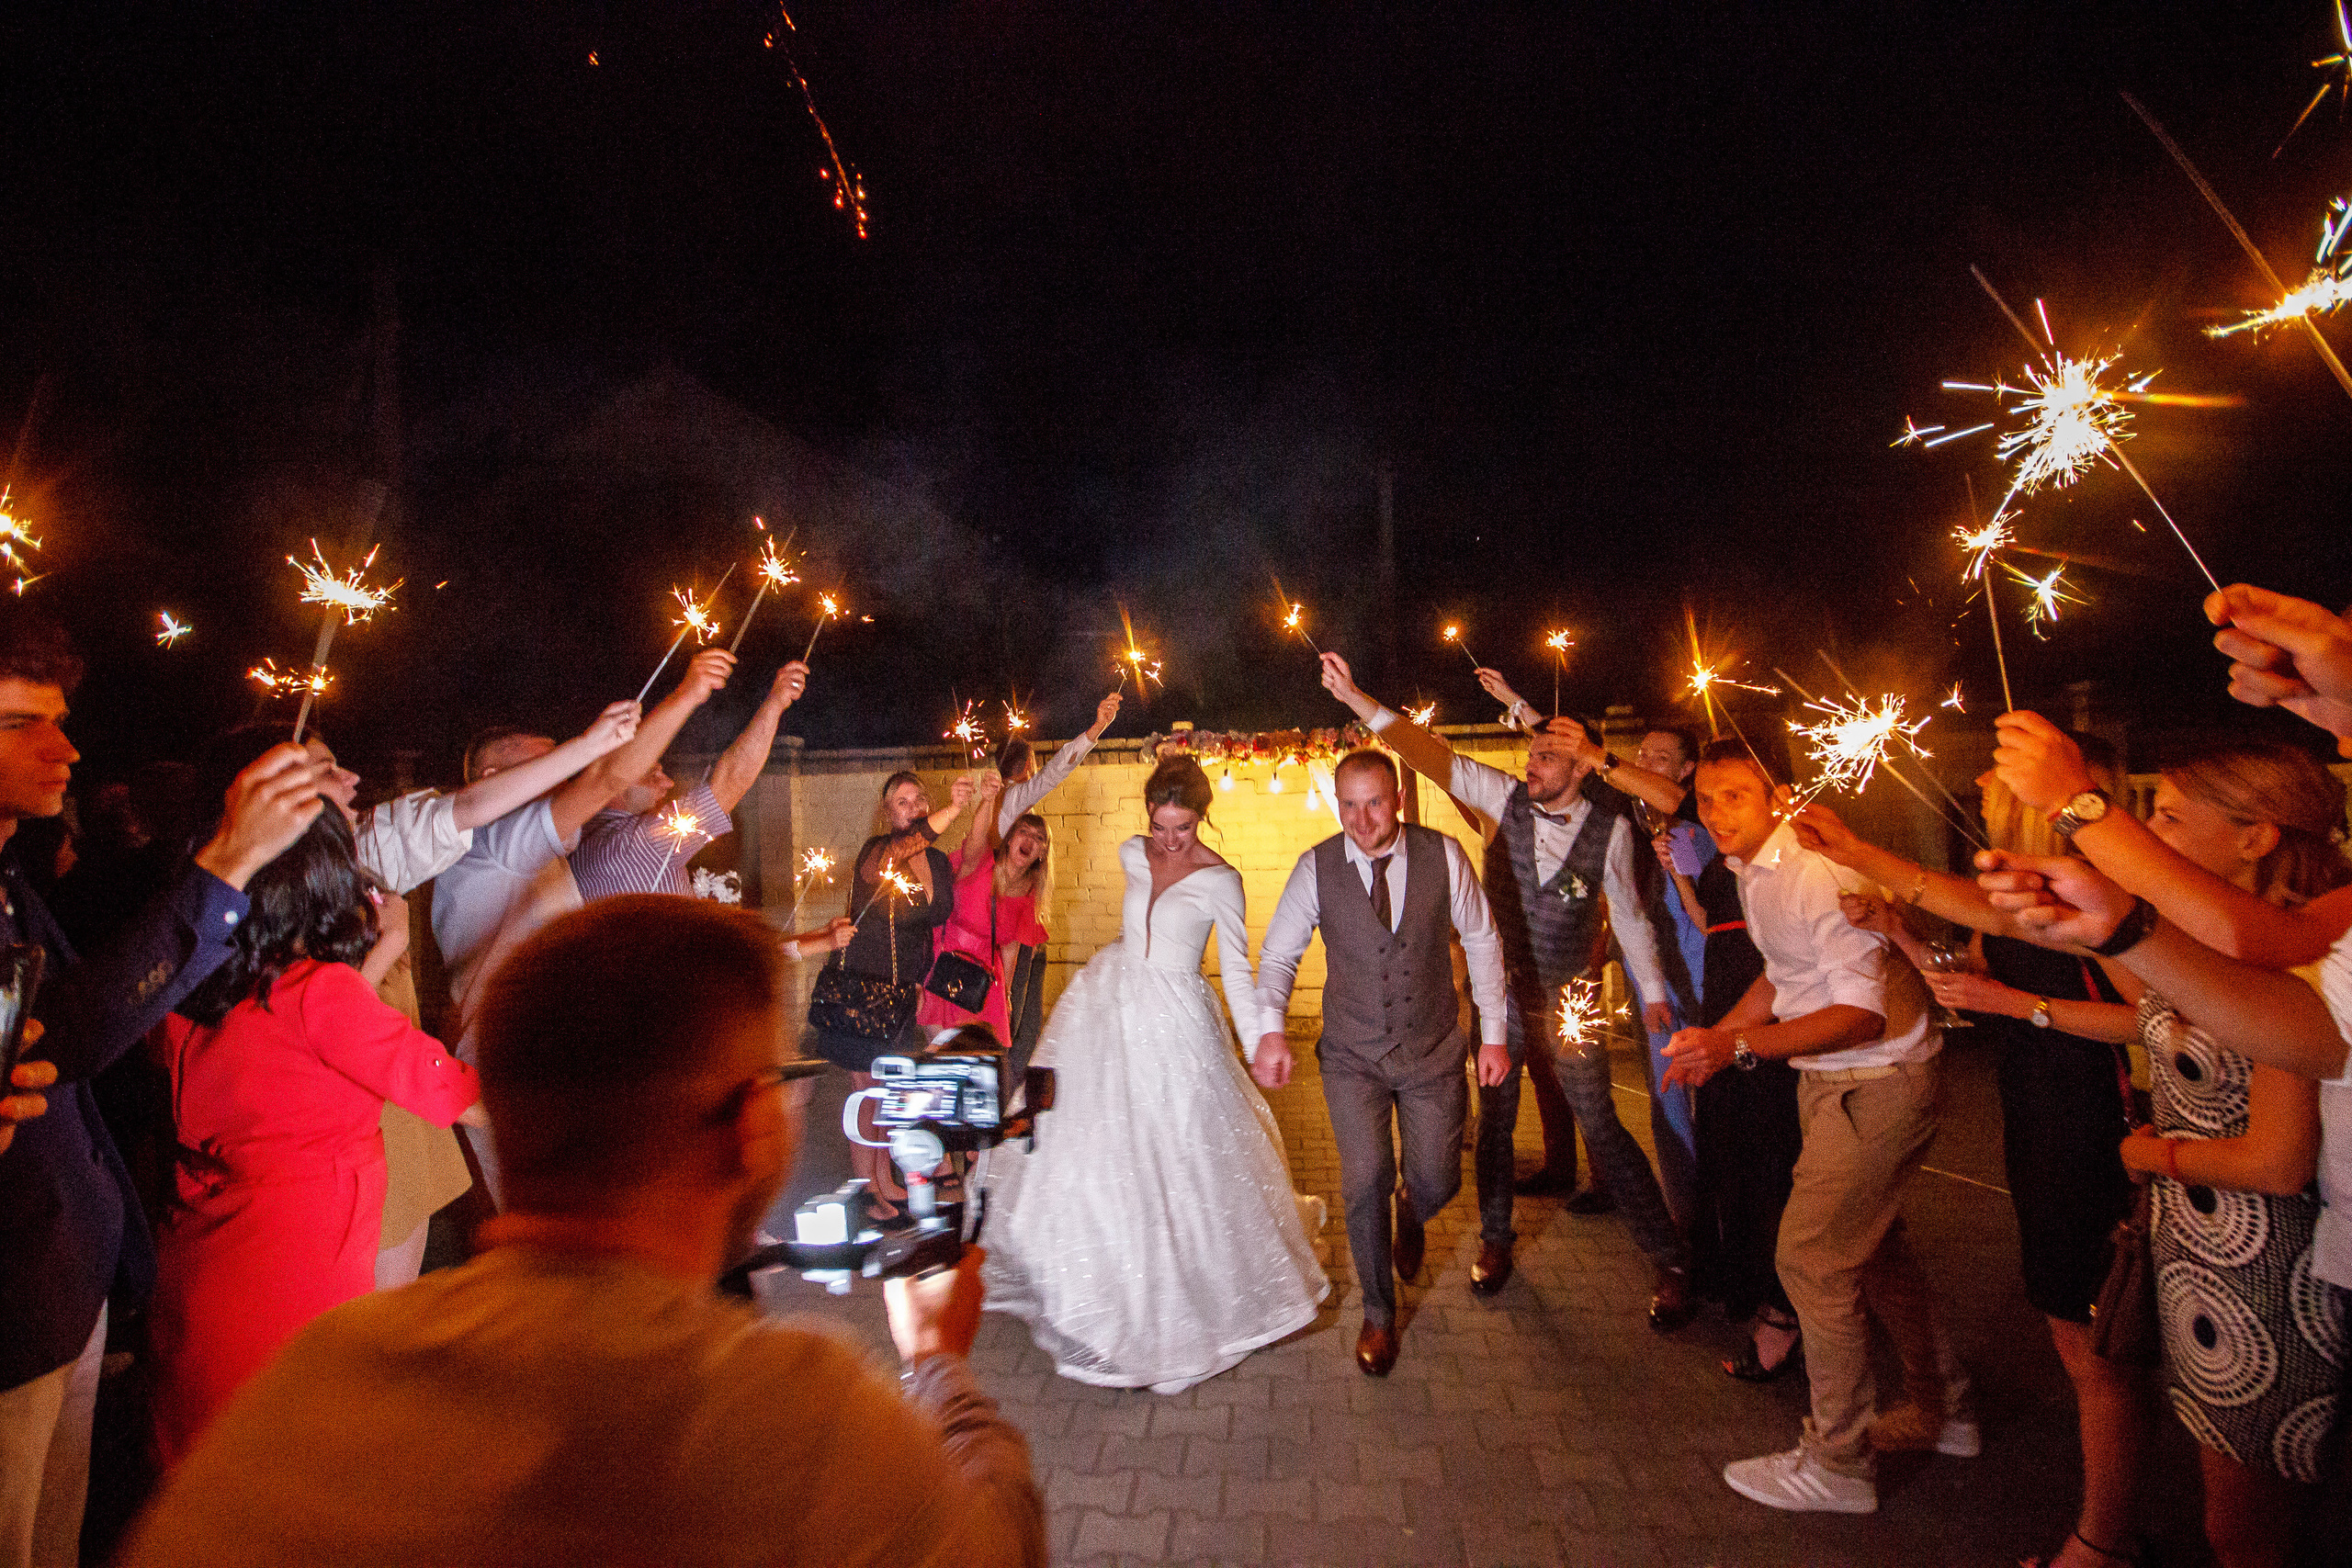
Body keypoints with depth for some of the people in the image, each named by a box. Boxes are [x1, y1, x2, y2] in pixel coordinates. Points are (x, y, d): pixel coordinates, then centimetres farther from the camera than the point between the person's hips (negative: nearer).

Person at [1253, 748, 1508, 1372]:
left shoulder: (1443, 855, -10)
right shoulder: (1316, 868, -11)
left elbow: (1481, 941, 1)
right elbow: (1279, 953, -3)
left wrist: (1494, 1032, 2)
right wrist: (1271, 1029, -18)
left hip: (1434, 1048, 1)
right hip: (1352, 1053, 0)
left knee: (1437, 1183, 5)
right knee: (1365, 1181, -5)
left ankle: (1409, 1213, 46)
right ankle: (1378, 1313, 23)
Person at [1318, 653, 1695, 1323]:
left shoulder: (1610, 827, -9)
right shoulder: (1508, 799, -8)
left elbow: (1629, 913, 3)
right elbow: (1432, 754, -17)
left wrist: (1654, 991, 7)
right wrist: (1355, 697, -27)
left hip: (1567, 998, -2)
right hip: (1501, 990, 2)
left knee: (1602, 1128, 3)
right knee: (1494, 1117, 14)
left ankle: (1671, 1259, 23)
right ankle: (1495, 1237, 36)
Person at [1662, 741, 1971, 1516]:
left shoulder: (1820, 872, -26)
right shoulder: (1753, 872, 4)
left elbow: (1865, 1013, -27)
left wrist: (1739, 1045, -32)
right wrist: (1713, 1037, 8)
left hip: (1875, 1087, -9)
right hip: (1831, 1079, 9)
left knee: (1810, 1257, -3)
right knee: (1874, 1247, 22)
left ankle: (1837, 1465, 16)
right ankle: (1945, 1413, 43)